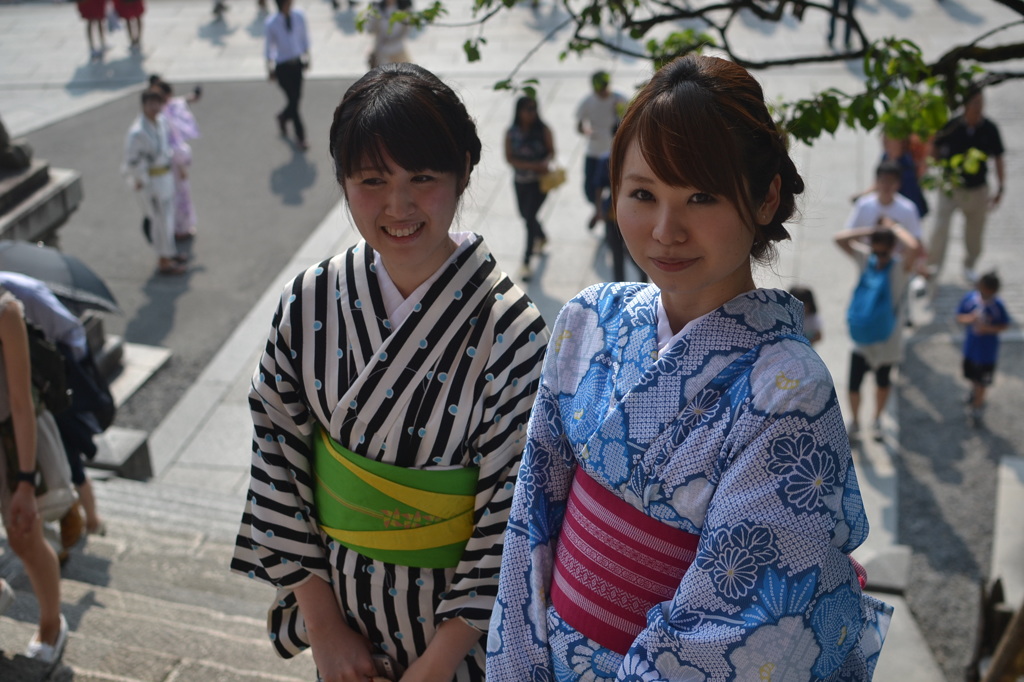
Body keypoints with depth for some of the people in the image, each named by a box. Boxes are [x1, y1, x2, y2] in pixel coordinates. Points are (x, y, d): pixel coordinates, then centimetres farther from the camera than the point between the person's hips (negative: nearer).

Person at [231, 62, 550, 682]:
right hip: (338, 597, 3)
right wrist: (324, 627, -6)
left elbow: (511, 509, -17)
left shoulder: (511, 328, -21)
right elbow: (279, 457, -6)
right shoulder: (311, 302, -11)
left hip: (456, 614, -3)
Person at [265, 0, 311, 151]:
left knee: (296, 98, 11)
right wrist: (270, 68, 4)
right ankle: (300, 137, 14)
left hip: (297, 64, 4)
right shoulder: (271, 24, -15)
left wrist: (306, 56, 13)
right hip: (282, 67, -4)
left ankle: (283, 118, 45)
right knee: (293, 101, 0)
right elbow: (269, 47, -2)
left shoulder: (299, 15, -6)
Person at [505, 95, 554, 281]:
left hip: (540, 180, -3)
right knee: (526, 215, 19)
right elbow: (509, 158, -10)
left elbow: (552, 151, -3)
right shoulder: (511, 133, -7)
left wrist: (546, 162, -26)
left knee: (529, 217, -10)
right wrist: (532, 166, -22)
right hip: (521, 180, 3)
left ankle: (526, 262, -3)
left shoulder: (542, 129, -9)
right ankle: (542, 237, 53)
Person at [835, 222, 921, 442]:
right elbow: (840, 239, -17)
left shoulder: (900, 265, -16)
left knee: (883, 383, 19)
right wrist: (871, 231, -19)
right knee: (853, 384, 4)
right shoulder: (865, 258, -8)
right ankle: (854, 421, 31)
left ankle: (877, 419, 44)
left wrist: (894, 228, -23)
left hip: (888, 336, -1)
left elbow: (914, 247, -38)